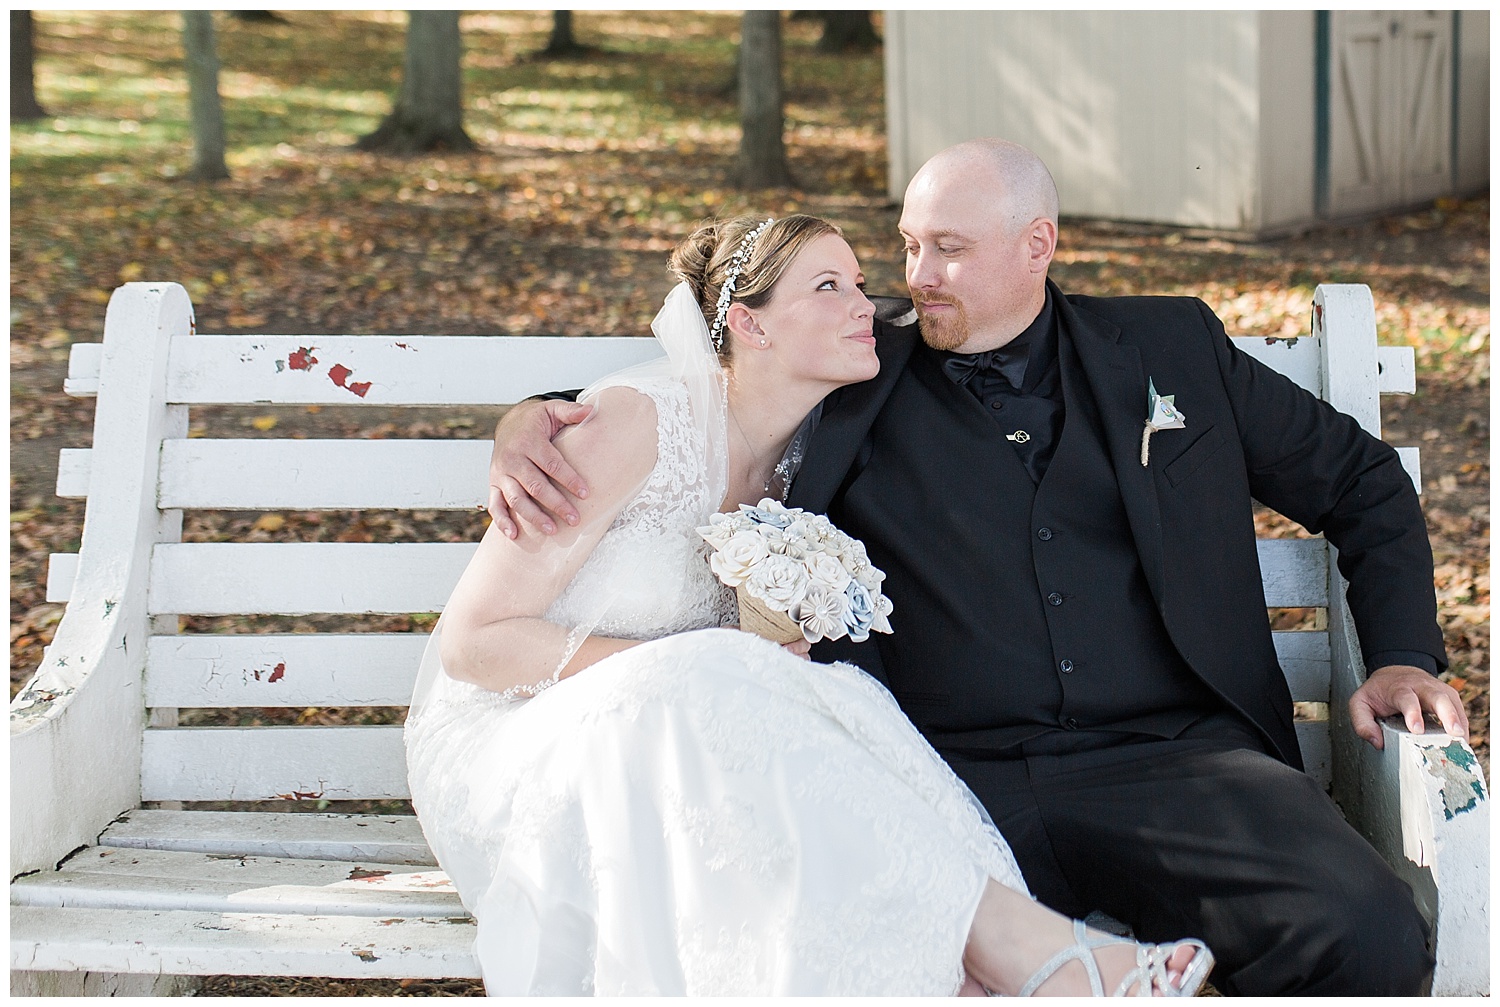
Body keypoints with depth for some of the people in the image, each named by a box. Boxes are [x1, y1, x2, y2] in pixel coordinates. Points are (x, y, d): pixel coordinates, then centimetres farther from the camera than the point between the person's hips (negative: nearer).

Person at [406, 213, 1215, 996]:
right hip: (512, 746, -5)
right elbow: (473, 640, -16)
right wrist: (691, 672, -24)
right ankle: (1006, 931, -39)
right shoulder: (637, 420, -16)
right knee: (706, 702, -36)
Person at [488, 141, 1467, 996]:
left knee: (1371, 938, -27)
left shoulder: (1174, 347, 17)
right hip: (954, 781, -1)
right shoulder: (858, 379, 15)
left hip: (1174, 757, 2)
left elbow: (1363, 482, 25)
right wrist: (532, 422, 3)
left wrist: (1403, 656, 11)